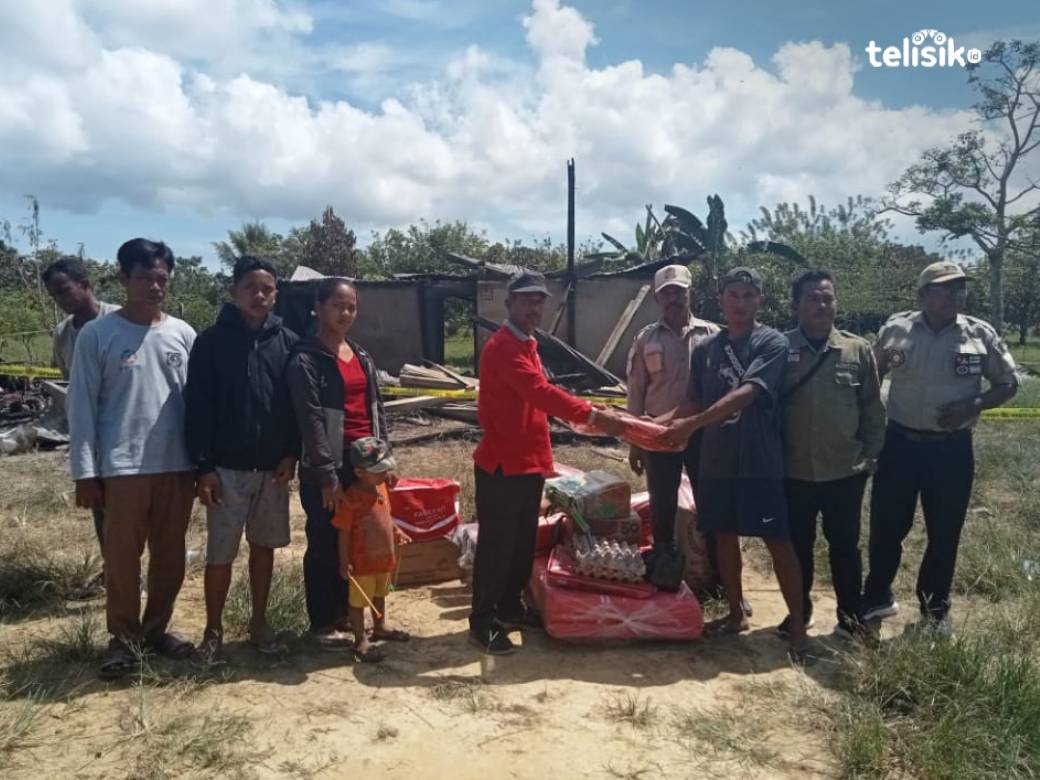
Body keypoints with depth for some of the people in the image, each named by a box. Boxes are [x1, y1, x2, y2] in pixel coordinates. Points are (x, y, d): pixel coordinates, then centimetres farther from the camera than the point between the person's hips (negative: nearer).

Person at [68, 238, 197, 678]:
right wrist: (85, 471, -6)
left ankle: (156, 629, 28)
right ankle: (123, 637, 22)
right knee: (122, 557, 4)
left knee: (170, 555, 11)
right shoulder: (97, 335, -3)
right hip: (123, 468, -3)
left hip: (178, 465, 3)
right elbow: (82, 406, -2)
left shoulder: (183, 334, 6)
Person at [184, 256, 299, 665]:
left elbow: (298, 402, 4)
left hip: (273, 468, 3)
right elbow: (197, 408, -7)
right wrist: (203, 467, -11)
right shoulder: (211, 341, -5)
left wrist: (292, 453, -5)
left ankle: (259, 623, 27)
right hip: (226, 468, -2)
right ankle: (213, 631, 20)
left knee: (264, 546, 13)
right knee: (220, 554, 3)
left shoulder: (287, 341, 2)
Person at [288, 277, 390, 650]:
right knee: (325, 544, 3)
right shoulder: (306, 358, -8)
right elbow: (310, 419, -14)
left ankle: (344, 612, 26)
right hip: (329, 466, -6)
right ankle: (323, 623, 16)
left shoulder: (362, 357, 14)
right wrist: (327, 474, -18)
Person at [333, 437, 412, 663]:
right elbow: (344, 533, -20)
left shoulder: (381, 488, 0)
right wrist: (344, 562, -19)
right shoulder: (351, 498, -24)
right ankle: (361, 641, 19)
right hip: (361, 562, -8)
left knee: (379, 595, 26)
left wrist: (396, 532, 8)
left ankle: (380, 627, 45)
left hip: (383, 557, 8)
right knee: (358, 601, 7)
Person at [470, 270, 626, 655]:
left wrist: (541, 452, 15)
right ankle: (482, 622, 12)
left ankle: (510, 608, 31)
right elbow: (541, 392, -30)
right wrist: (591, 414, -36)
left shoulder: (527, 345, 15)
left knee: (523, 543, 17)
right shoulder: (502, 347, -18)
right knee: (496, 546, 0)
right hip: (502, 464, -9)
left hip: (529, 461, 10)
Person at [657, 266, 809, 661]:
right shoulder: (705, 349, 8)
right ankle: (736, 613, 28)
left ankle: (797, 625, 13)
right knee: (725, 536, 12)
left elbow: (746, 394, -21)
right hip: (715, 461, 5)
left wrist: (692, 424, -26)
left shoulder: (772, 343, -8)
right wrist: (667, 428, 1)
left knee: (778, 541, 1)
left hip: (760, 461, -5)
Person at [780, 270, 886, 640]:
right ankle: (799, 609, 31)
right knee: (797, 545, 13)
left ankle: (851, 613, 30)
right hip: (793, 472, 0)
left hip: (845, 471, 1)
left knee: (844, 545, 13)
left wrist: (870, 456, 4)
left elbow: (873, 409, 5)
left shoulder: (858, 350, -1)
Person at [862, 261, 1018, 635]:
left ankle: (935, 610, 28)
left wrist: (973, 406, -14)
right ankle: (878, 596, 28)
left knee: (944, 534, 10)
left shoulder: (981, 334, -2)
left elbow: (1008, 384, 5)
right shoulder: (895, 329, -1)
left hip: (952, 448, 0)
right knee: (886, 526, 8)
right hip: (899, 443, 0)